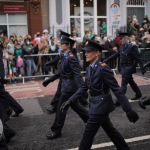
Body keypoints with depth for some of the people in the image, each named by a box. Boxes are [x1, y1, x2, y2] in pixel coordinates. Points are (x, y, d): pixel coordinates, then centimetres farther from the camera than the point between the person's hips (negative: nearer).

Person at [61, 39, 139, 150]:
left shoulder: (103, 68, -21)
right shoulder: (89, 69, 5)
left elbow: (116, 89, -22)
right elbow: (84, 88, 11)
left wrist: (128, 109, -22)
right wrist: (70, 101, 7)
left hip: (101, 105, -9)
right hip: (96, 104, 9)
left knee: (88, 134, 1)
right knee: (109, 129, 22)